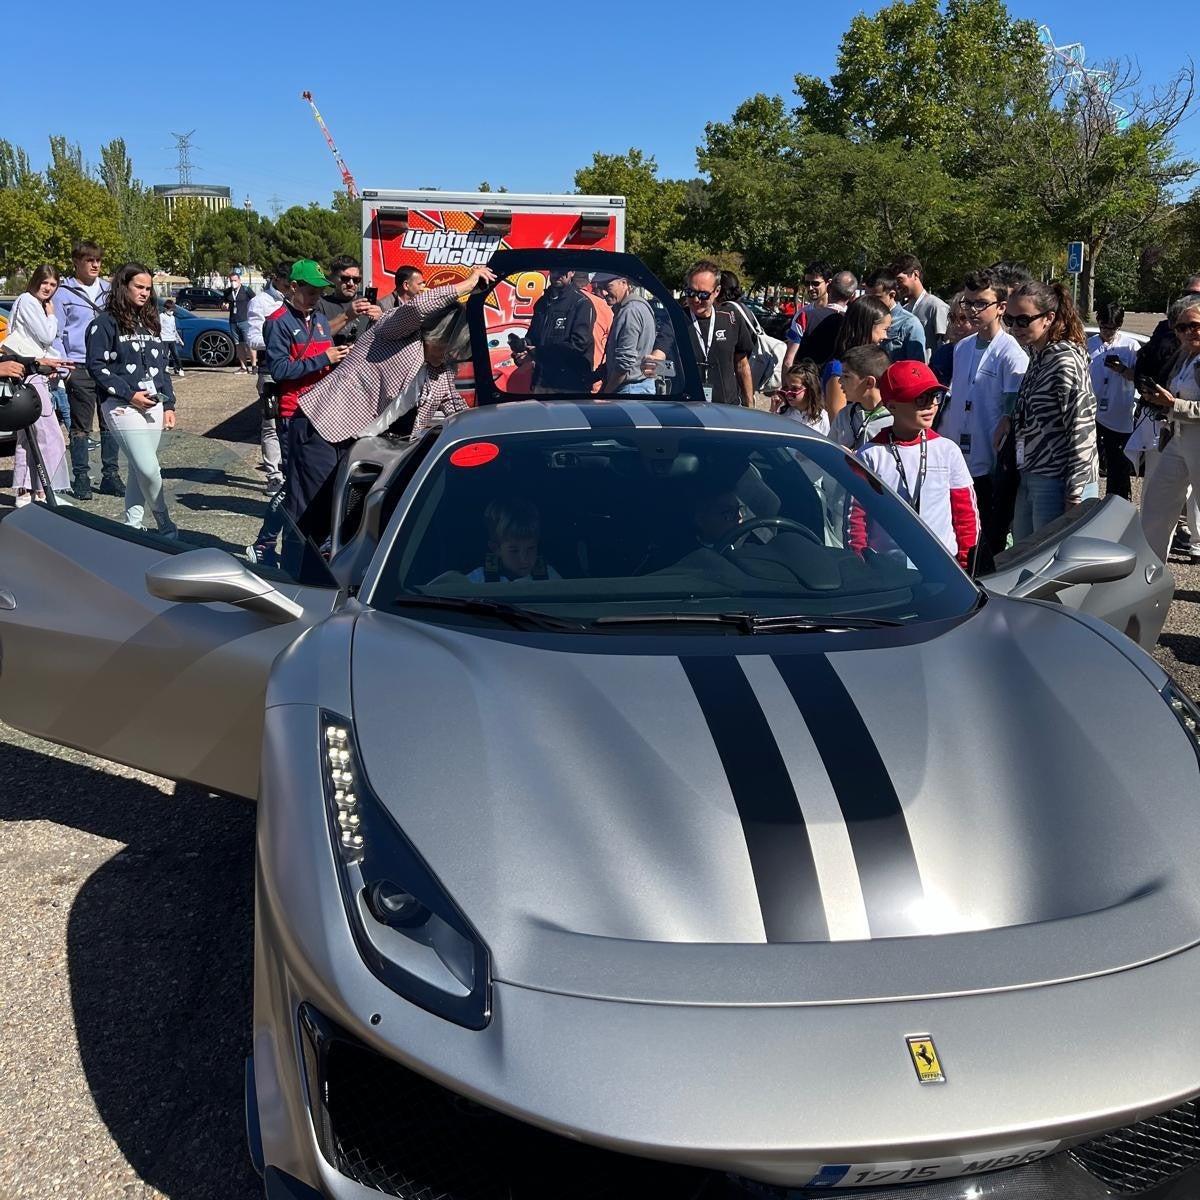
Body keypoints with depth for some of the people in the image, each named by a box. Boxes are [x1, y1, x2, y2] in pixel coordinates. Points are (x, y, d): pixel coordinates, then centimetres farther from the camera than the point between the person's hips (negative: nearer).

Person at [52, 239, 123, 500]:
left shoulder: (108, 289, 12)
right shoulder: (64, 293, 0)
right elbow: (55, 334, -1)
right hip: (80, 369, -4)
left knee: (111, 423, 6)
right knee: (81, 426, 1)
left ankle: (110, 475, 14)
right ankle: (81, 478, 8)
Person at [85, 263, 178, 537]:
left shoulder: (149, 322, 18)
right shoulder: (105, 323, -4)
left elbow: (161, 366, 19)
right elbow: (96, 367, -9)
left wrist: (168, 405, 11)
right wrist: (130, 395, -15)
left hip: (153, 406, 7)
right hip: (123, 406, -6)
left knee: (139, 470, 8)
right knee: (148, 469, -13)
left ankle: (133, 526, 16)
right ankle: (164, 522, 4)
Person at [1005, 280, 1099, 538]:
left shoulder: (1065, 359, -15)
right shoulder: (1036, 356, 10)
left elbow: (1082, 428, -18)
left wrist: (1075, 495, -19)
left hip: (1058, 483, -8)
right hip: (1030, 478, 9)